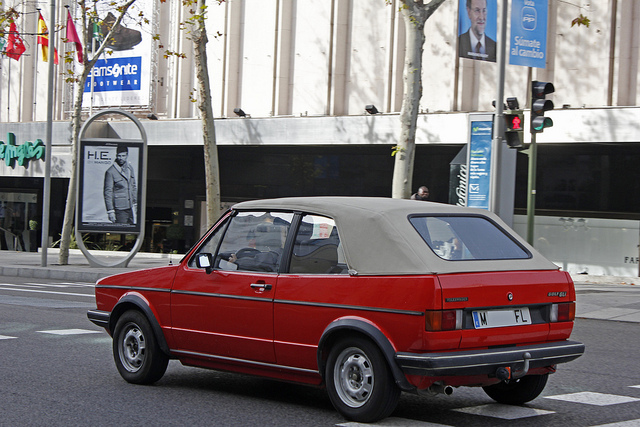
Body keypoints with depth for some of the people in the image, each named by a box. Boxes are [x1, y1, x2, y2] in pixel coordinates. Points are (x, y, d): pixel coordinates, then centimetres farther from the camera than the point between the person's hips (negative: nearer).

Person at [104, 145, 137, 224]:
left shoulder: (130, 168, 10)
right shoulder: (110, 172, -11)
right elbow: (108, 193, -10)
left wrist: (135, 203, 19)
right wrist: (110, 211, -13)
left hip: (130, 208, 7)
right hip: (119, 209, -6)